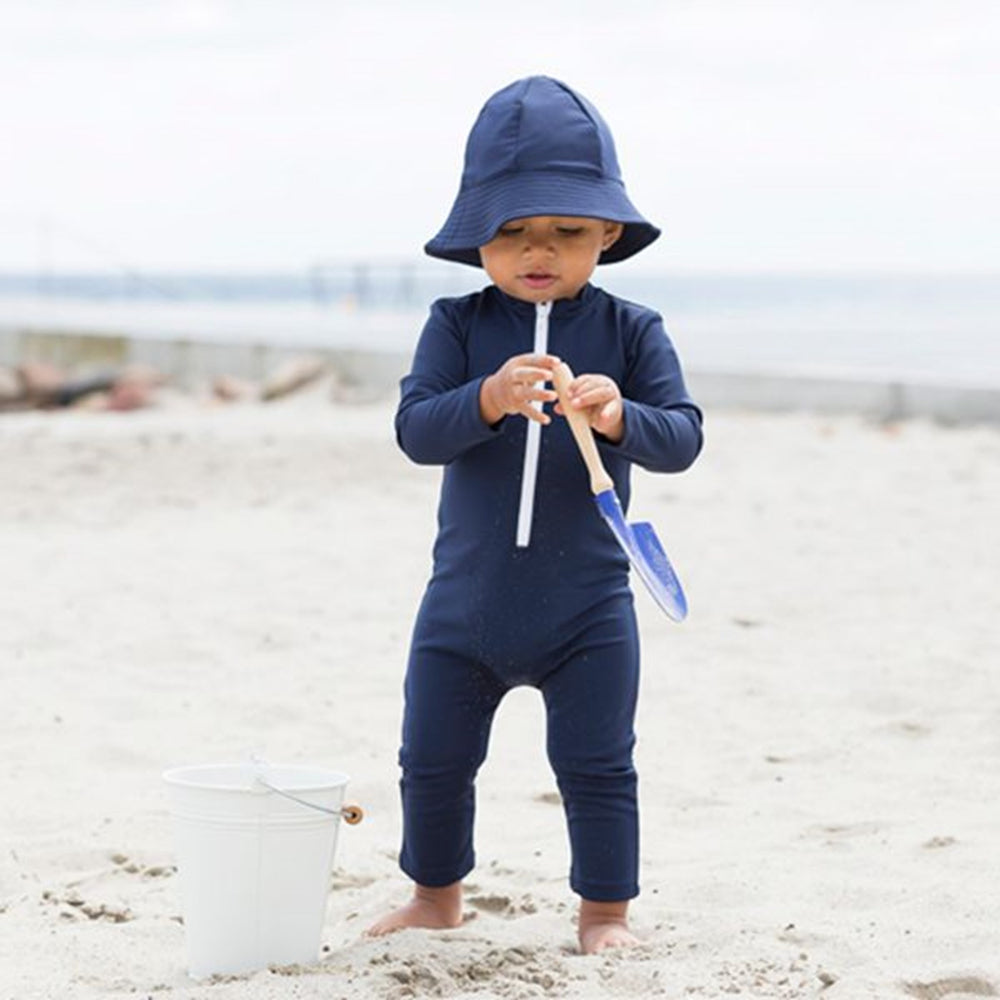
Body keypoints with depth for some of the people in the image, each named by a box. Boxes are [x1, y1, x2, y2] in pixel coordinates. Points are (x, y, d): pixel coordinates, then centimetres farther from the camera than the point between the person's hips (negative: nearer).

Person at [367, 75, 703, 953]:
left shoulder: (631, 331, -5)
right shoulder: (458, 325, -4)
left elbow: (683, 438, -12)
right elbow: (415, 429, -16)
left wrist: (620, 417, -33)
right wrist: (489, 400, -35)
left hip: (589, 608, -1)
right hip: (465, 605, 2)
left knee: (596, 766, 4)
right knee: (433, 760, 12)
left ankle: (606, 909, 21)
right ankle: (436, 895, 33)